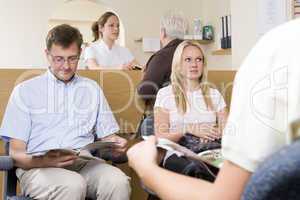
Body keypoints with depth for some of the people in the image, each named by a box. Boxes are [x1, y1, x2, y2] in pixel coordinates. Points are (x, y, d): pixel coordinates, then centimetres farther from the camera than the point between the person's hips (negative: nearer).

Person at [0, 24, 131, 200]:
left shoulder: (92, 89, 19)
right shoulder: (24, 91, 10)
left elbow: (106, 136, 18)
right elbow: (16, 152, 4)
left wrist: (116, 143, -7)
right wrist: (43, 161, -18)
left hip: (85, 163, 2)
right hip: (37, 166, -2)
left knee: (118, 181, -31)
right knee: (73, 186, -36)